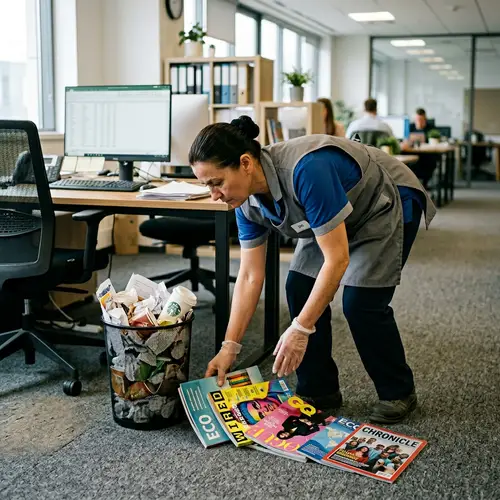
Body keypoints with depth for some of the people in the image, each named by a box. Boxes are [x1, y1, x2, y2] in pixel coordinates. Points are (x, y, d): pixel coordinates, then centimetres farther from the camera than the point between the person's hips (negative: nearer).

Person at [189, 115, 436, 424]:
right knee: (300, 288, -6)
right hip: (342, 218, 7)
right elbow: (250, 276, -8)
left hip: (389, 205, -7)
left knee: (361, 301, -17)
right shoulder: (248, 201, -14)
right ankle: (319, 391, 9)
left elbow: (337, 259, -37)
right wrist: (230, 347, -11)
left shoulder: (306, 170, -40)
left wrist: (300, 329, -34)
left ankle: (398, 393, 6)